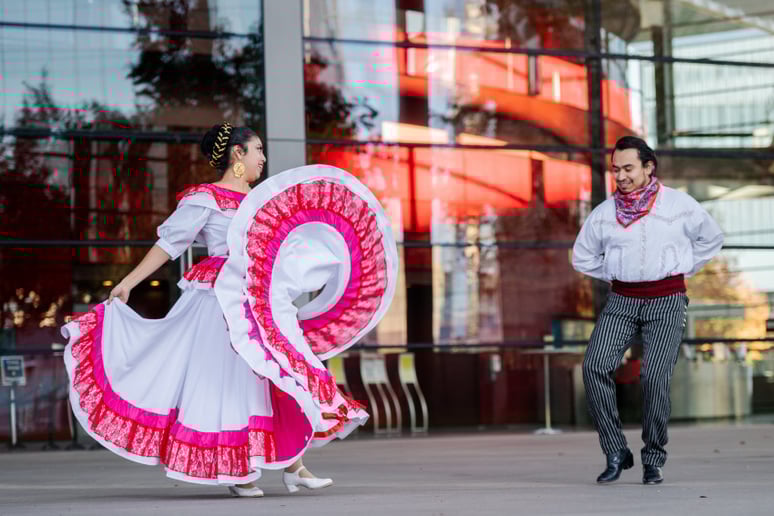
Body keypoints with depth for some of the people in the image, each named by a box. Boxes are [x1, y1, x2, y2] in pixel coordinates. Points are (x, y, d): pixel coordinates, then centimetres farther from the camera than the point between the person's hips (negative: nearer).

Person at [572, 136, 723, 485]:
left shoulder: (679, 204, 0)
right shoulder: (604, 213, 4)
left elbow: (711, 238, 16)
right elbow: (582, 256, 20)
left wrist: (681, 270, 10)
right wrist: (615, 275, 11)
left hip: (667, 299, -2)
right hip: (622, 299, 2)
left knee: (654, 376, -15)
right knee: (595, 366, -17)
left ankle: (654, 459, 2)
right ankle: (616, 453, -9)